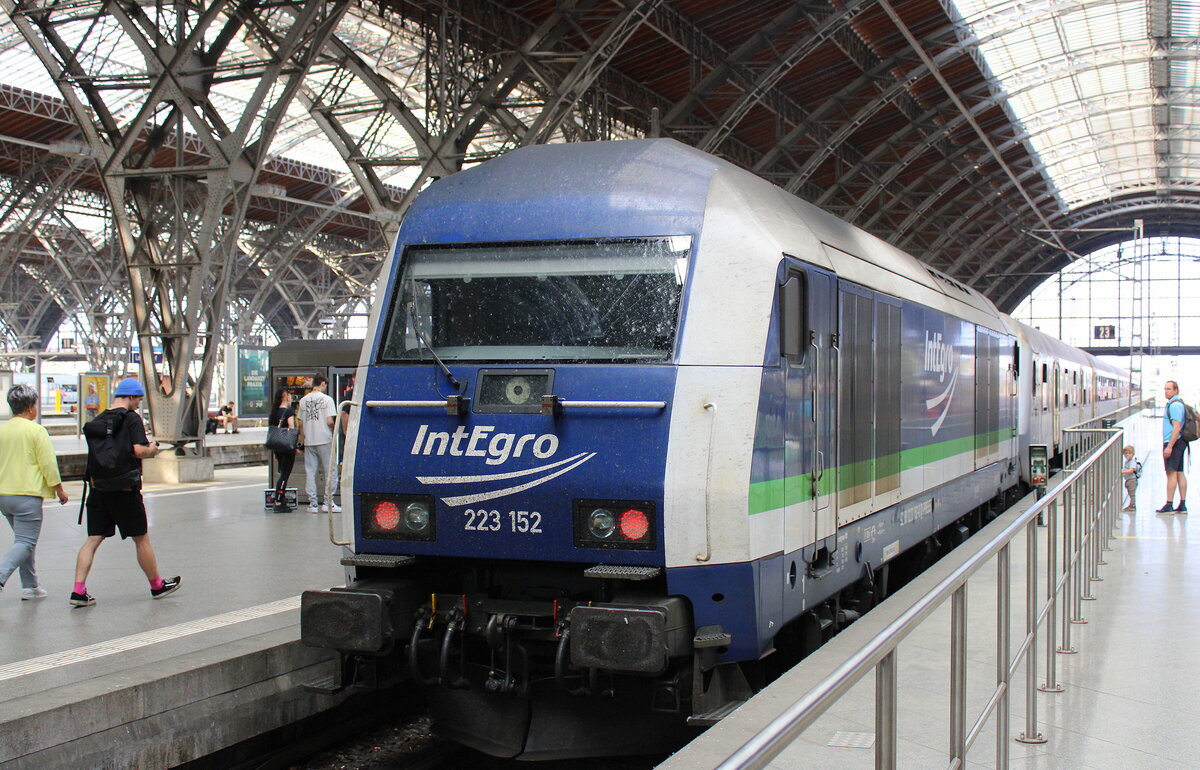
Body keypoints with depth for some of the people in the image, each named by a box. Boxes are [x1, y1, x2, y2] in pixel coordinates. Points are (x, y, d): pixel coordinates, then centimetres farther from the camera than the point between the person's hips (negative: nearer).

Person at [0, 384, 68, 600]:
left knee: (24, 540, 18)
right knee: (25, 543, -5)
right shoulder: (36, 430, -10)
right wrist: (59, 490, 1)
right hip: (27, 495, -7)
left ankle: (30, 586, 21)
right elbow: (48, 464, -10)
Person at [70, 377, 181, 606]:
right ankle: (157, 585, 21)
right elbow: (139, 450, -19)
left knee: (93, 540, 6)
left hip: (98, 488, 5)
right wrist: (152, 449, 2)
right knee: (141, 539, 8)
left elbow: (95, 452, 17)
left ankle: (79, 590, -3)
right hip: (124, 490, -5)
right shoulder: (131, 418, -9)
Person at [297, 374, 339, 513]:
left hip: (309, 441, 4)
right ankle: (328, 503, 2)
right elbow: (329, 422, -13)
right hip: (324, 440, -4)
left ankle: (313, 503, 8)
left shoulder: (303, 400, 7)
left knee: (310, 472, 8)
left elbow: (301, 424, 9)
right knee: (330, 471, 4)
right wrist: (334, 429, 8)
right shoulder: (327, 399, -7)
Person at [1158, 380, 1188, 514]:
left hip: (1173, 442, -10)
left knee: (1171, 473, -10)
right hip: (1180, 442, 10)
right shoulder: (1176, 403, 17)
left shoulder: (1174, 405, -16)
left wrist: (1169, 446, -24)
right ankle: (1182, 505, 11)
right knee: (1179, 473, 9)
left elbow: (1177, 427, -22)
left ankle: (1169, 505, -11)